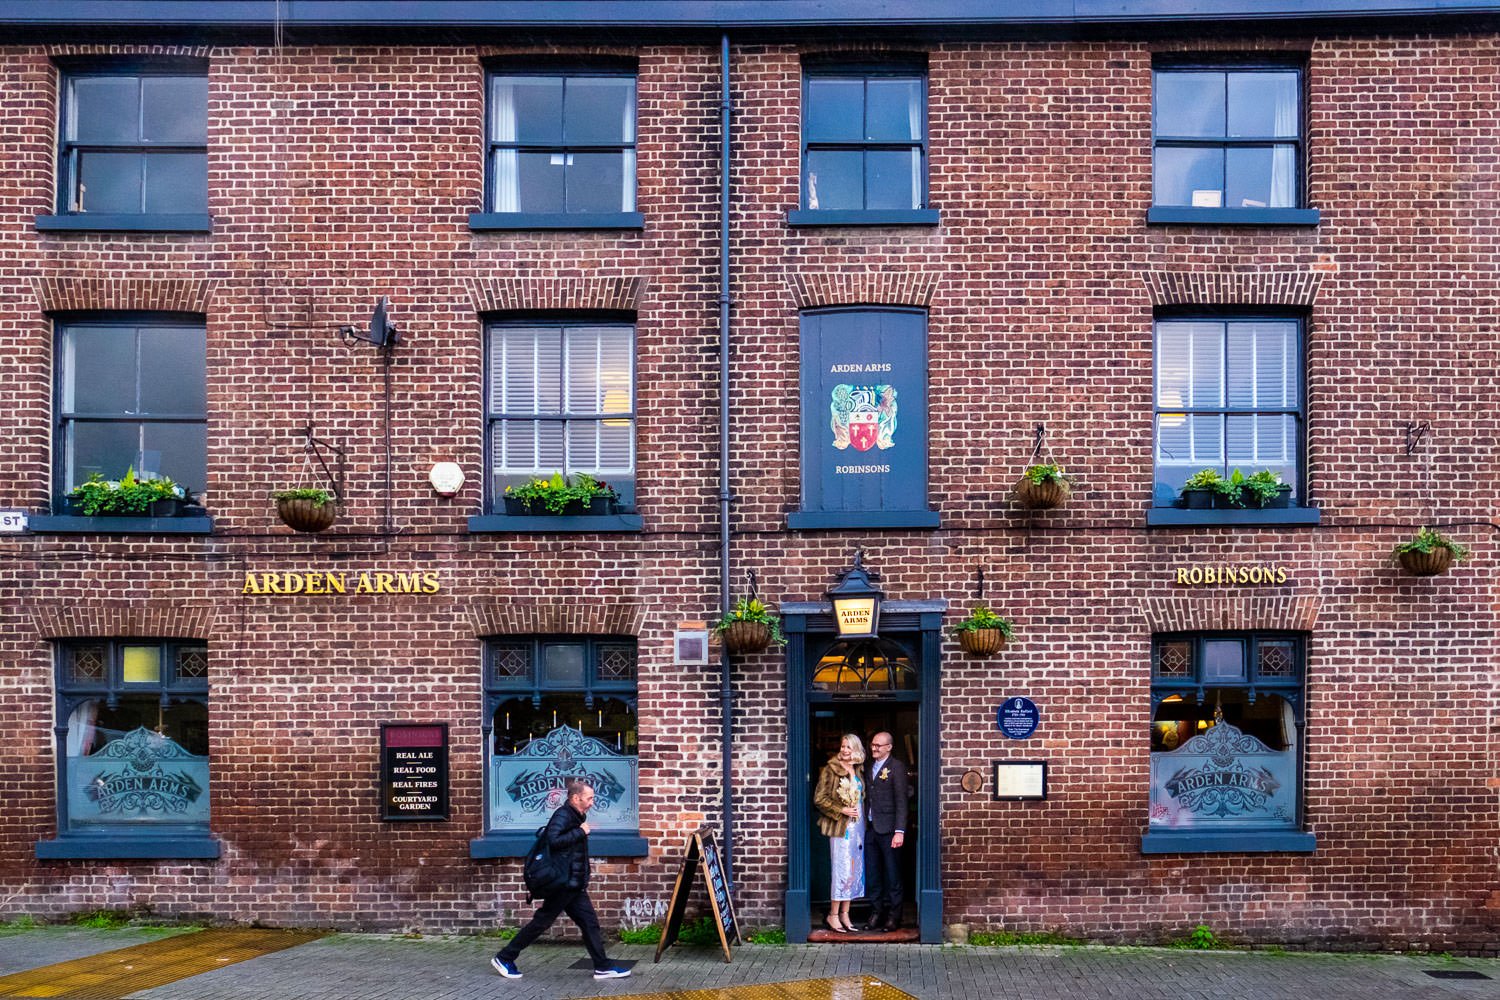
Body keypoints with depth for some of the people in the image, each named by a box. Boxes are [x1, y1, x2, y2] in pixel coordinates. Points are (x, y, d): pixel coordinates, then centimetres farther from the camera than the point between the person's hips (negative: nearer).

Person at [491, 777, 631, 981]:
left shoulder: (576, 817, 12)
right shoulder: (563, 815, -16)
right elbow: (553, 840, -31)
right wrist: (580, 832, -24)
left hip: (575, 884, 9)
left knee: (589, 922, 6)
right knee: (541, 922, 0)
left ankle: (603, 967, 8)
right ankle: (504, 958, 11)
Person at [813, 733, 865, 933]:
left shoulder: (857, 770, 12)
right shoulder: (830, 769, -6)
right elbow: (819, 799, -10)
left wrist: (861, 814, 10)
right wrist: (841, 810, -15)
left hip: (857, 825, 6)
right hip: (840, 826, -6)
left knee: (855, 870, 7)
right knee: (842, 870, -7)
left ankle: (844, 913, 14)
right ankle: (833, 914, 2)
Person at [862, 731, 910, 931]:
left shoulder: (896, 767, -7)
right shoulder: (869, 767, 13)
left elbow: (901, 801, -11)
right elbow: (867, 797, 13)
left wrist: (900, 831, -16)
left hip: (888, 830, -6)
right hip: (870, 828, 6)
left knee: (892, 875, 2)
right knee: (874, 875, 11)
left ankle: (894, 916, 11)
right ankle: (877, 913, 21)